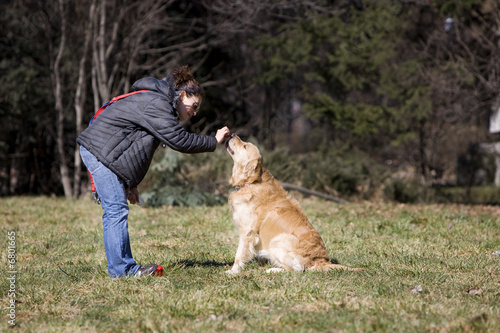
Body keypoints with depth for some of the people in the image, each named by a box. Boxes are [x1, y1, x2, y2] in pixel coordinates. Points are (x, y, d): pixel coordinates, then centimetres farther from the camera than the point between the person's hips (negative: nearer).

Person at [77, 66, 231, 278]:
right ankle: (121, 269, -11)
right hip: (99, 150, -11)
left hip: (101, 152, 11)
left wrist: (130, 184, 18)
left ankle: (121, 267, 11)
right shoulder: (156, 104, -15)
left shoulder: (158, 103, 20)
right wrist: (213, 142, -9)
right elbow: (178, 140, -20)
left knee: (114, 212, 9)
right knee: (117, 210, -12)